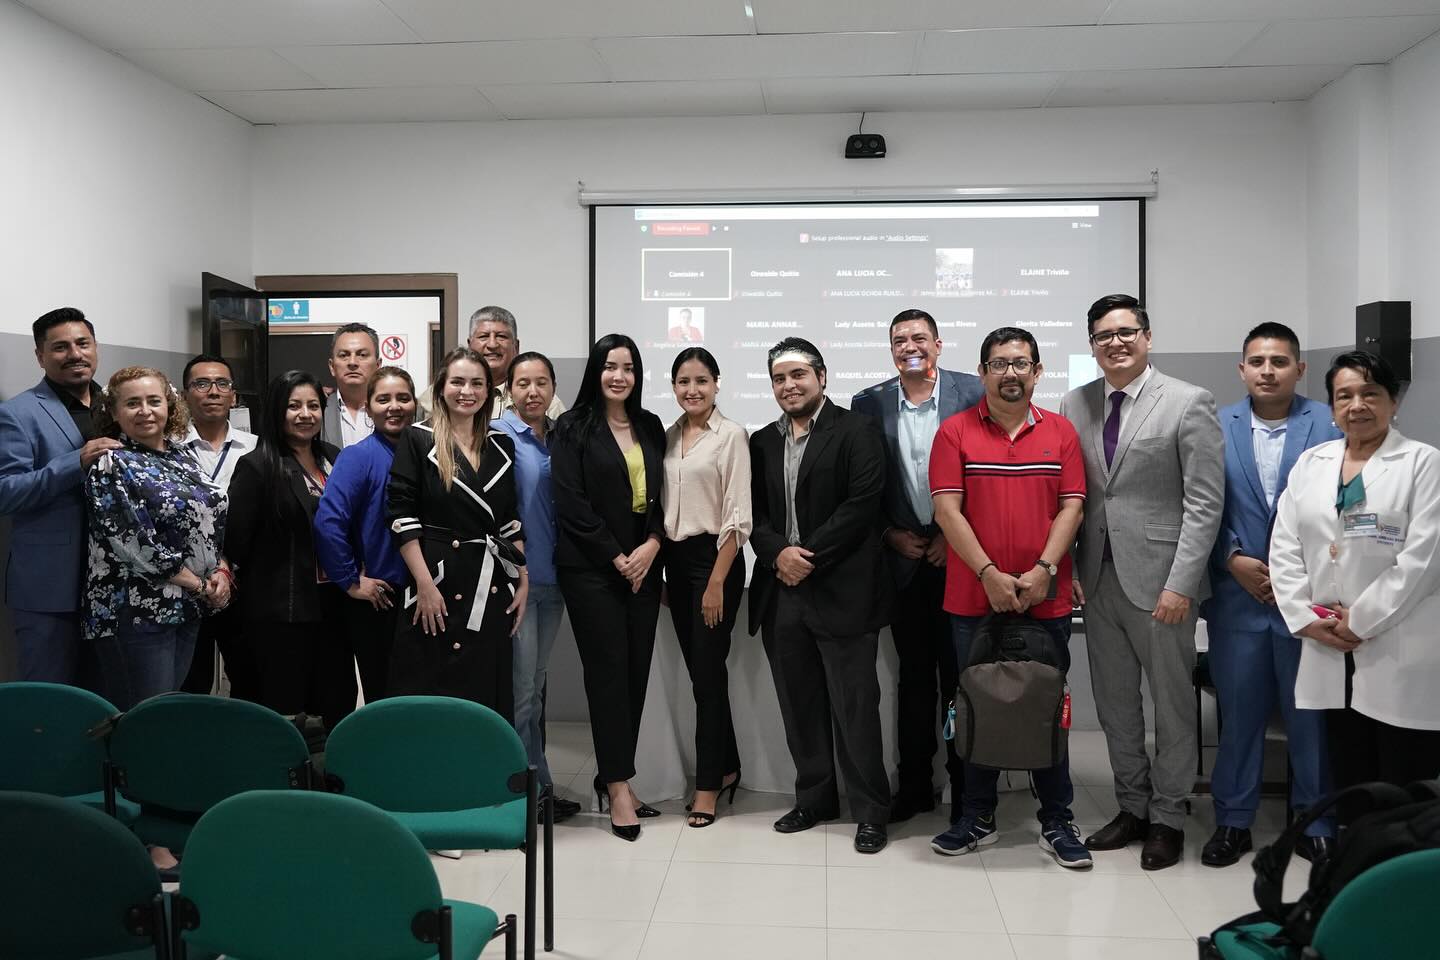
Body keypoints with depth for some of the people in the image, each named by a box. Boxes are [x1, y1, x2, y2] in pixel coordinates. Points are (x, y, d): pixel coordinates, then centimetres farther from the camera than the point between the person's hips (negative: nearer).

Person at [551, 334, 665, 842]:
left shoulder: (650, 427, 12)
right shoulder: (573, 429, -2)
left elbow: (663, 494, 11)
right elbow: (571, 503, -9)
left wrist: (652, 545, -6)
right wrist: (616, 558, -11)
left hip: (644, 565, 5)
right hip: (591, 568, -5)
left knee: (637, 671, 5)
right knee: (608, 671, -3)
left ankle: (613, 775, 18)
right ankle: (618, 788, 4)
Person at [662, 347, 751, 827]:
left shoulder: (731, 436, -8)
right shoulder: (668, 436, 10)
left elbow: (738, 517, -12)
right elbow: (663, 507, 12)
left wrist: (717, 581, -15)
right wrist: (661, 569, 7)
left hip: (714, 558, -6)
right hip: (675, 560, 6)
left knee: (708, 670, -2)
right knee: (698, 669, 12)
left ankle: (709, 783, 9)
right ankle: (727, 766, 27)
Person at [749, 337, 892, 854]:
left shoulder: (857, 431, -2)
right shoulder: (762, 442, 16)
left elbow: (863, 503, -12)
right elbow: (754, 512, 11)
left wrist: (809, 557, -14)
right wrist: (778, 553, -9)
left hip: (841, 592, -5)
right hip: (781, 592, 6)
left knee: (854, 705, -1)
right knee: (799, 705, 12)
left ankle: (871, 811, 12)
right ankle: (814, 798, 27)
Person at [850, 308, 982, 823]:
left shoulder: (972, 392, -2)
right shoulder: (870, 404, 4)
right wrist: (892, 535, -4)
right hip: (904, 557, 2)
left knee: (959, 673, 4)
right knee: (914, 674, 11)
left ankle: (966, 784, 18)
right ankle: (914, 784, 21)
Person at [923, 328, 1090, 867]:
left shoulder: (1060, 432, 6)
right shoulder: (955, 432, 1)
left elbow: (1071, 506, 1)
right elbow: (947, 509, -6)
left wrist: (1043, 570, -12)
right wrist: (989, 574, -13)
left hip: (1046, 598, 1)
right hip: (973, 598, -1)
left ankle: (1057, 822, 20)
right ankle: (977, 818, 21)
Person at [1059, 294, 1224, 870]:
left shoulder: (1189, 403, -6)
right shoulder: (1074, 406, 7)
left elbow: (1204, 502, -9)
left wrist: (1180, 584, -14)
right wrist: (1068, 569, 1)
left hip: (1158, 580, -4)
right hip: (1097, 578, 4)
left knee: (1172, 704, 8)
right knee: (1114, 703, 13)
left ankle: (1167, 818, 24)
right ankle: (1132, 807, 29)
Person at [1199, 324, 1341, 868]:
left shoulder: (1328, 425, 0)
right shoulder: (1217, 428, 4)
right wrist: (1234, 560, -8)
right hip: (1237, 594, 1)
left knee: (1310, 713, 8)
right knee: (1238, 710, 9)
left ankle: (1316, 824, 23)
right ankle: (1233, 820, 22)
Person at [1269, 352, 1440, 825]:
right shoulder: (1311, 463, 12)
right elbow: (1285, 547, 9)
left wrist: (1360, 620, -12)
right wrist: (1305, 617, -3)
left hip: (1401, 657, -4)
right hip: (1331, 652, 5)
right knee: (1348, 779, 12)